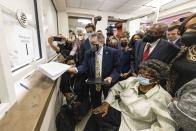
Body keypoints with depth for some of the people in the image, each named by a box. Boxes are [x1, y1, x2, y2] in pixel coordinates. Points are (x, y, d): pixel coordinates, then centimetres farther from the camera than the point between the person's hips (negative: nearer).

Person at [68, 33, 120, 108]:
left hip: (108, 82, -2)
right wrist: (76, 69, -29)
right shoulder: (88, 53, -1)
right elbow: (84, 66, -9)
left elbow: (117, 67, -9)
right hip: (93, 83, 3)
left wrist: (111, 77, -25)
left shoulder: (112, 52, -10)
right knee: (95, 106, 21)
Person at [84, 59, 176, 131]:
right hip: (116, 112, 4)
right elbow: (115, 89, 4)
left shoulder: (162, 98, -22)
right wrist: (105, 104, -7)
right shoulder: (131, 81, -8)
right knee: (95, 117, -9)